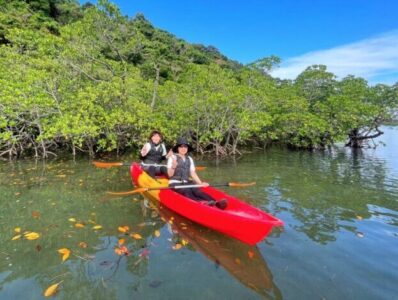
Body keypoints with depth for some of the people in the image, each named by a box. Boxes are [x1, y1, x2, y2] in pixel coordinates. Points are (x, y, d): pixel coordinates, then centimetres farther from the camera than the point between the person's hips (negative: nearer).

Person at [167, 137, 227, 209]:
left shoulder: (189, 159, 15)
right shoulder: (172, 157, 0)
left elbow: (193, 173, 11)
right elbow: (170, 175, -5)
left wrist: (200, 183, -2)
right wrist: (173, 167, -24)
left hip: (186, 183, 4)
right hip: (175, 183, -3)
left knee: (197, 191, -27)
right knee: (187, 192, -34)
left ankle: (215, 202, -54)